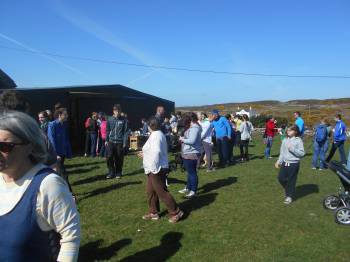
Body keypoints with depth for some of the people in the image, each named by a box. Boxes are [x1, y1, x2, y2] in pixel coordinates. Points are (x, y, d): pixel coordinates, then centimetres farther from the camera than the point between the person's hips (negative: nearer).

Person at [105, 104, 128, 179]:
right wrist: (106, 140, 6)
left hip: (120, 142, -1)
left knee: (119, 159, 5)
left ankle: (118, 173, 21)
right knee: (109, 157, -8)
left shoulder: (123, 120, -2)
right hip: (111, 141, 1)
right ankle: (111, 172, 9)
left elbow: (125, 132, -1)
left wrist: (125, 142, -6)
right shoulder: (110, 119, 3)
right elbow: (107, 130, 10)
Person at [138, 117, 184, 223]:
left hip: (157, 169, -11)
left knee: (162, 192, -3)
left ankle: (176, 212, 7)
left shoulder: (155, 136, -18)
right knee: (151, 191, 16)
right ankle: (153, 213, 26)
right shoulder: (158, 134, 14)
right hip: (154, 169, 11)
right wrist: (145, 154, 25)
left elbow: (156, 152, -28)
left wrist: (154, 168, -24)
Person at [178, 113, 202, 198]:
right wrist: (183, 139, 4)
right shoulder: (191, 127, 15)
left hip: (192, 153, -11)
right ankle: (188, 188, 32)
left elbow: (192, 140, -27)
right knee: (190, 171, 19)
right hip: (188, 153, 11)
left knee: (192, 172, -3)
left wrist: (183, 139, -13)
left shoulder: (194, 128, -18)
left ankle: (193, 191, 6)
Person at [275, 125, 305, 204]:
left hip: (294, 164, -5)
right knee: (281, 178, 8)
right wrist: (279, 161, 10)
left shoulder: (298, 140, -10)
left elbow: (302, 153, -16)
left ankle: (289, 196, 20)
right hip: (285, 163, 6)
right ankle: (287, 189, 36)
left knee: (291, 180, 3)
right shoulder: (285, 140, 6)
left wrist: (292, 149, -24)